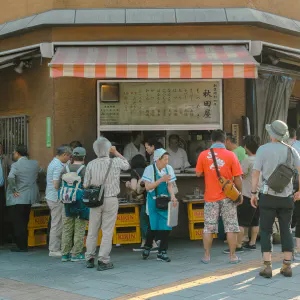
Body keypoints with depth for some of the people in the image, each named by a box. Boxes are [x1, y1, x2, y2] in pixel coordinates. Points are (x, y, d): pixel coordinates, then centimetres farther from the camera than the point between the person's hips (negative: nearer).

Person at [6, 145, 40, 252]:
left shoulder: (16, 165, -14)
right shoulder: (35, 164, 4)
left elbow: (10, 177, -29)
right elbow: (38, 175, 15)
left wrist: (14, 190, -17)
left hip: (18, 198, -6)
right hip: (30, 198, 6)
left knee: (18, 223, 3)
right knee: (24, 222, 16)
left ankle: (21, 246, 5)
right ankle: (24, 245, 20)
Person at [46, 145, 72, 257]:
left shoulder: (53, 163, 15)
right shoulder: (58, 166, -18)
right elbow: (56, 185, -23)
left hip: (51, 197, 10)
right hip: (57, 199, -10)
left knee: (57, 224, 15)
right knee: (57, 224, -3)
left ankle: (55, 248, 22)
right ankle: (54, 250, 3)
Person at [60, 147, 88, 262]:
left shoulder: (65, 169, 4)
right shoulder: (85, 170, -11)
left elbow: (60, 186, 8)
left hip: (67, 204, 5)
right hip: (81, 204, -5)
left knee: (67, 230, 10)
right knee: (79, 230, 2)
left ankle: (65, 254, 14)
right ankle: (76, 254, 4)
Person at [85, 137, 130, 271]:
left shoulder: (91, 164, -3)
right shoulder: (116, 162, -7)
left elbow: (86, 185, 1)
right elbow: (127, 165, 15)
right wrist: (116, 152, 20)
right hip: (111, 200, -2)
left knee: (92, 231, 12)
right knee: (107, 232, 2)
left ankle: (90, 259, 19)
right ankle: (103, 261, 2)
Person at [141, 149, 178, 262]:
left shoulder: (169, 169, -1)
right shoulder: (150, 169, -9)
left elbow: (170, 185, 1)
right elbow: (148, 187, -13)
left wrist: (172, 196, -16)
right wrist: (161, 179, -23)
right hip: (153, 201, -3)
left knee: (166, 226, -3)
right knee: (153, 226, 0)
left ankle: (162, 253, 8)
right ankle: (147, 247, 26)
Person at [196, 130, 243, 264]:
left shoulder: (203, 155, -4)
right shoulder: (231, 155, -6)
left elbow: (198, 174, 4)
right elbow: (237, 178, -5)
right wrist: (240, 193, 6)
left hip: (210, 197, 1)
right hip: (228, 197, -1)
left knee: (208, 228, 9)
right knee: (231, 227, 8)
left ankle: (207, 256, 14)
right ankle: (233, 256, 12)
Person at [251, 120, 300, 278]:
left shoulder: (263, 149, -6)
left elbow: (256, 173, -7)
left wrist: (253, 193, 0)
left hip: (268, 196, -3)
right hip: (286, 197, 3)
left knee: (266, 231, 4)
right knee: (286, 231, 12)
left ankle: (267, 267, -1)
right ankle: (287, 266, 11)